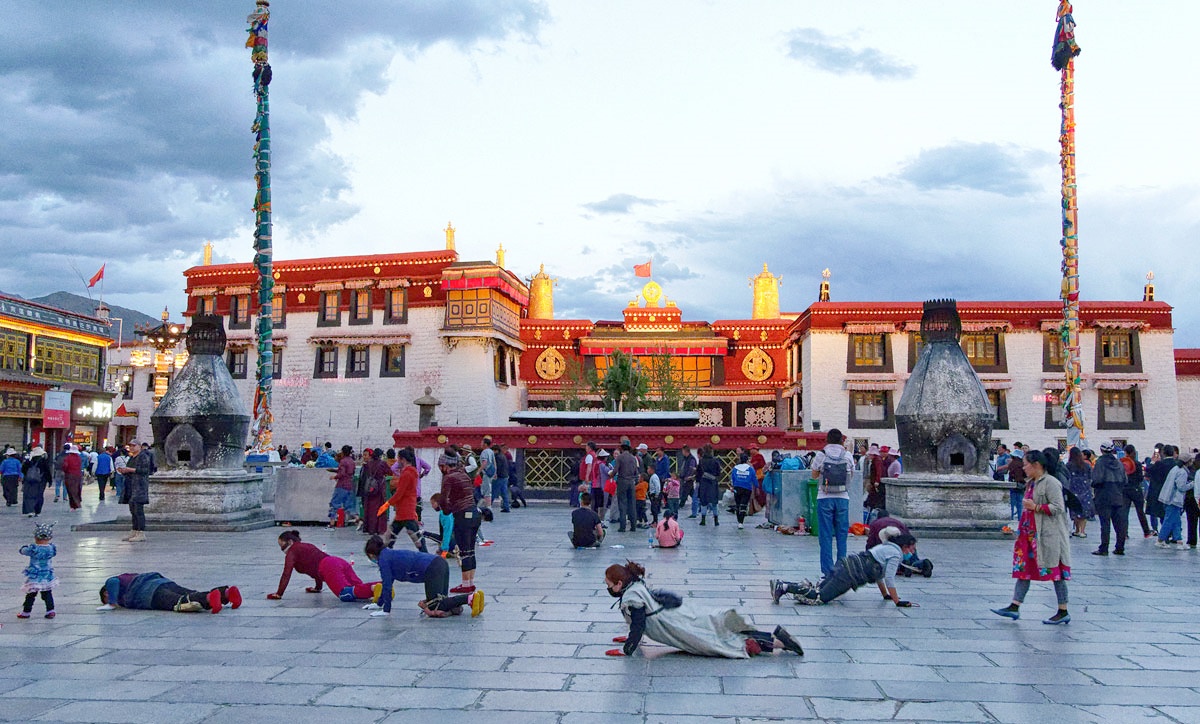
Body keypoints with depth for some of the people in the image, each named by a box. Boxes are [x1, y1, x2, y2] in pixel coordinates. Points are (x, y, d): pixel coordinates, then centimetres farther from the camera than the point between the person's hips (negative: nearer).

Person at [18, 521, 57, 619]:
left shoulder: (33, 549, -19)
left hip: (34, 578, -3)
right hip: (48, 577, 3)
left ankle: (26, 612, 20)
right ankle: (50, 611, 10)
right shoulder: (51, 548, -8)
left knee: (30, 595, 9)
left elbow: (22, 551, -4)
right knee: (47, 594, 11)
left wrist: (26, 546, 18)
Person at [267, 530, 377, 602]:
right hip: (340, 562, 9)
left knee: (346, 594, -28)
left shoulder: (292, 551, 12)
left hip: (330, 568, -9)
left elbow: (286, 574, 5)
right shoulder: (307, 546, 36)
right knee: (359, 587, -1)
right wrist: (317, 587, 53)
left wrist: (278, 594, 11)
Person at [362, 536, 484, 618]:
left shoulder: (383, 559, 3)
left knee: (434, 607, -10)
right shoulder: (390, 554, 30)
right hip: (440, 563, 9)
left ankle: (470, 598, -25)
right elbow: (387, 583, 39)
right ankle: (473, 596, -2)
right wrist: (378, 603, 45)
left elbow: (387, 585, 1)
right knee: (440, 600, 15)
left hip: (432, 569, -9)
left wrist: (386, 610, 9)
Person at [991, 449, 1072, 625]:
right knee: (1023, 569, 6)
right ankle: (1014, 607, 6)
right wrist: (1021, 529, 22)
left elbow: (1058, 507, -20)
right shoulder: (1031, 483, 16)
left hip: (1049, 535, -9)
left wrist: (1035, 507, -19)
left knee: (1055, 572, -1)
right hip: (1030, 534, 9)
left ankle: (1063, 612, 8)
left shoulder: (1050, 483, -13)